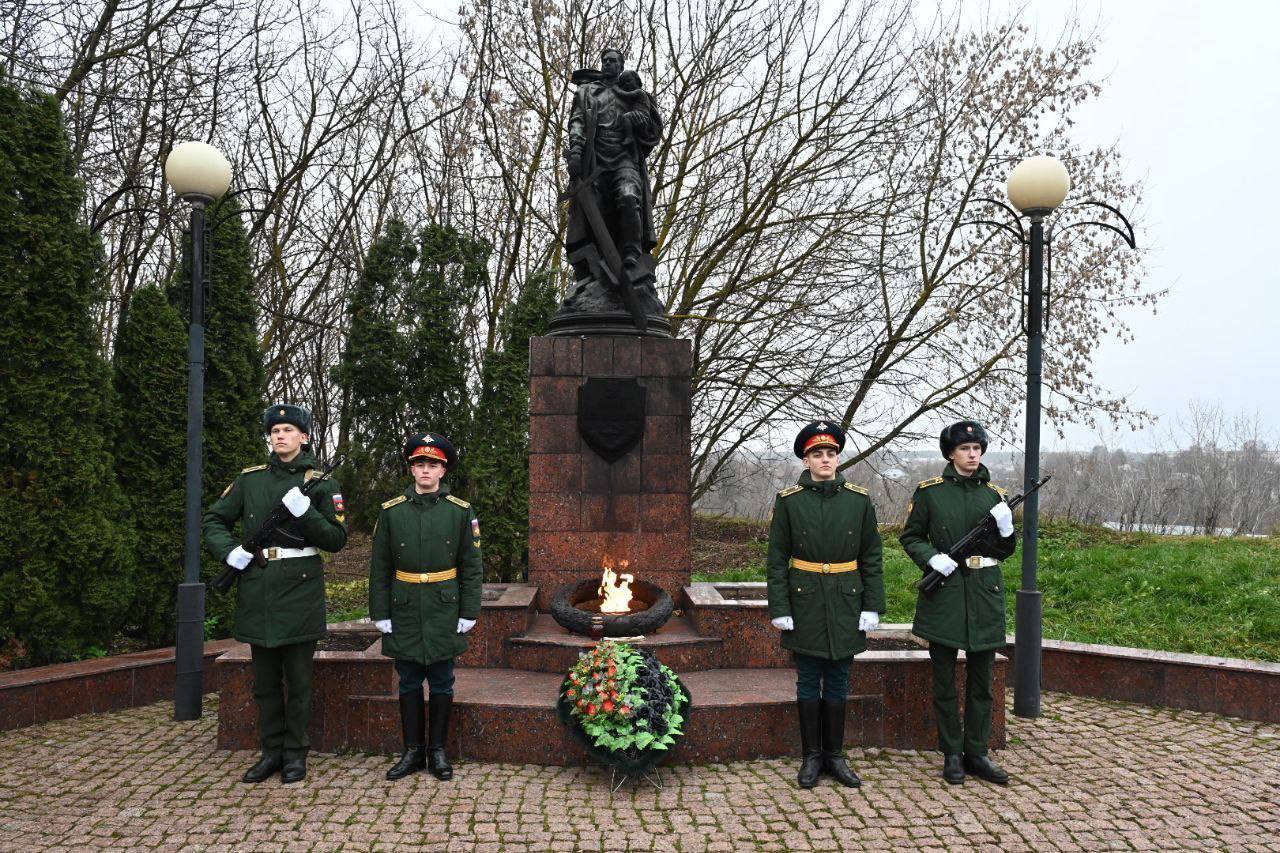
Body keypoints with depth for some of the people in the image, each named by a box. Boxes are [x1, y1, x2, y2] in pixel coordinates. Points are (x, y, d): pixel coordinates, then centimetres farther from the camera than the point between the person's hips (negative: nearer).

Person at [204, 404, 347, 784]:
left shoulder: (320, 483, -2)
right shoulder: (250, 479, 7)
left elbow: (337, 539, -5)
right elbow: (214, 520, 14)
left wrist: (305, 511, -20)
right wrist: (230, 551, -5)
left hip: (300, 589, -3)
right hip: (257, 590, 3)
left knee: (298, 678, 4)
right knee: (265, 678, 12)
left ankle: (296, 753, 17)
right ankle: (271, 751, 24)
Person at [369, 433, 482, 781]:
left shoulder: (460, 511, -2)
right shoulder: (391, 511, 1)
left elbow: (471, 567, 0)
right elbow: (379, 568, 4)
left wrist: (469, 612, -4)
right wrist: (380, 613, 0)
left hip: (444, 610, -1)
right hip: (405, 611, 1)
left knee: (441, 683, 7)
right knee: (409, 683, 9)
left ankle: (438, 751, 20)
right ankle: (413, 751, 21)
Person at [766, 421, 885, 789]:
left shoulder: (859, 500, 1)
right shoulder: (788, 501, -3)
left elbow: (872, 558, 3)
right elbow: (777, 559, -3)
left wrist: (872, 606, -2)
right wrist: (779, 608, -8)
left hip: (845, 604, 1)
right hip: (805, 603, -1)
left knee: (838, 684, 10)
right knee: (809, 683, 7)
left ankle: (835, 755, 22)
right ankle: (811, 756, 19)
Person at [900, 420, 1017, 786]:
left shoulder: (994, 494, 7)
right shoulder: (930, 491, -2)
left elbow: (1006, 550, 11)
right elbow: (910, 537, 3)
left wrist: (1006, 528, -10)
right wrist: (932, 558, -14)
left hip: (985, 593, 3)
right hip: (944, 594, -2)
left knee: (981, 681, 9)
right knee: (944, 682, 5)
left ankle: (977, 753, 21)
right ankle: (951, 754, 17)